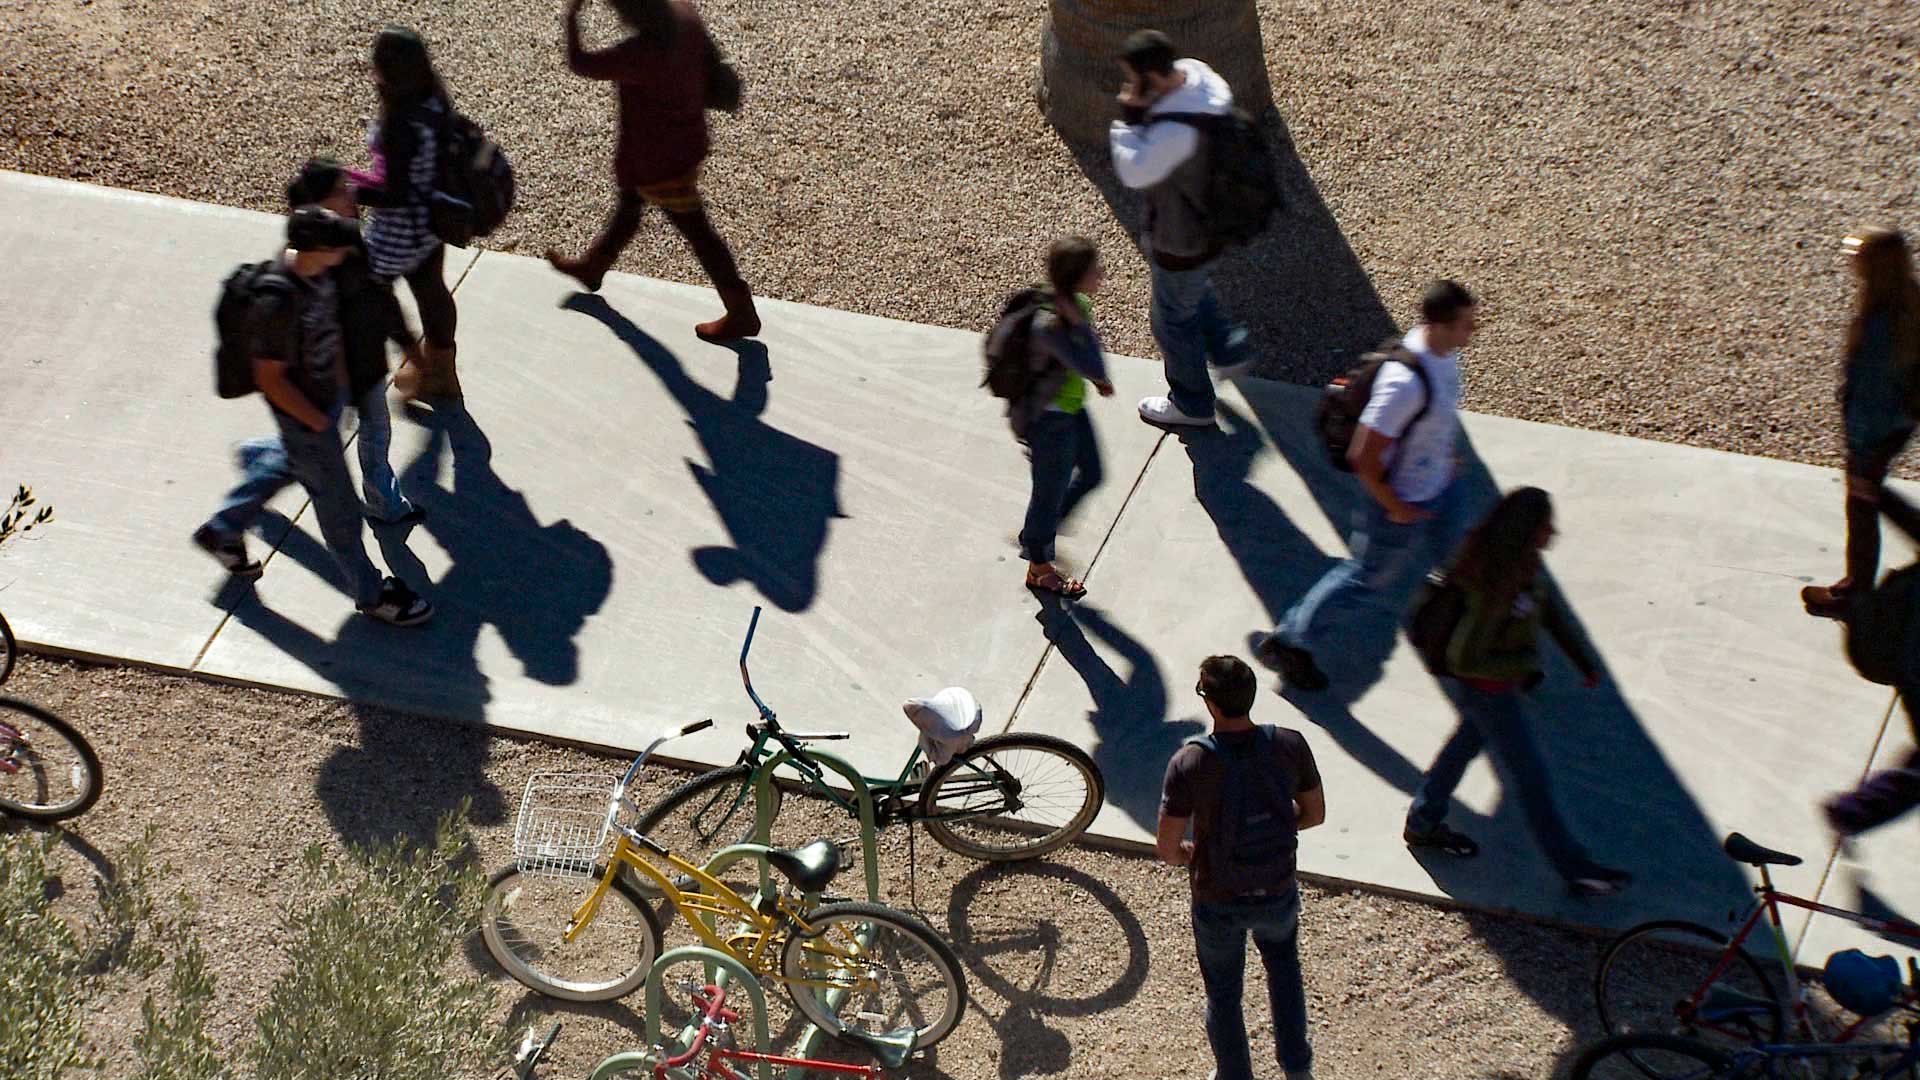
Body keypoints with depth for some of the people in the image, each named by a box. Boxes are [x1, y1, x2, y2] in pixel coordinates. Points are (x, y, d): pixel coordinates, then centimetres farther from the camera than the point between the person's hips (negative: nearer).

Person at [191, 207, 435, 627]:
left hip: (329, 393, 8)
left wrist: (342, 381, 14)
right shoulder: (278, 304, -36)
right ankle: (370, 593, 30)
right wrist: (319, 422, -17)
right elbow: (270, 379, -25)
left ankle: (223, 530, 52)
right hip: (303, 412, -8)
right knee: (338, 505, 10)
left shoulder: (316, 270, -12)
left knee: (290, 463, 31)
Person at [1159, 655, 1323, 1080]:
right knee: (1283, 964, 33)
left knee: (1223, 994, 23)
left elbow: (1166, 848, -20)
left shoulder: (1190, 763, -26)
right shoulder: (1290, 745, -18)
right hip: (1278, 894, 3)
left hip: (1218, 904, -2)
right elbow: (1314, 814, -3)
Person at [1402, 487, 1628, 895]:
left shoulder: (1522, 558, -11)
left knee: (1470, 740, 29)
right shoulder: (1497, 587, -38)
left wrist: (1582, 658, 7)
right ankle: (1573, 867, 24)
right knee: (1528, 777, 7)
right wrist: (1525, 665, -20)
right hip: (1485, 686, -9)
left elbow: (1548, 606, 6)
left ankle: (1423, 824, 49)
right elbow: (1465, 658, -32)